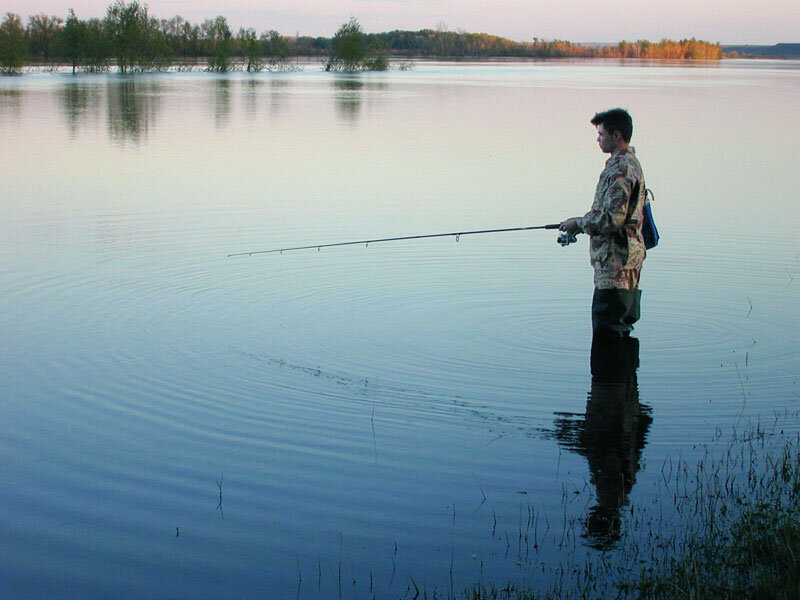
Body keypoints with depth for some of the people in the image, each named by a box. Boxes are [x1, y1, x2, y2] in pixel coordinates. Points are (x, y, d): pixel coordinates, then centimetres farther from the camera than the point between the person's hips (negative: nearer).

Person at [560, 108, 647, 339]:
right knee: (620, 326, 16)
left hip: (615, 261, -11)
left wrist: (578, 223, -10)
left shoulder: (621, 170, -18)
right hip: (626, 259, 11)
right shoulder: (630, 164, 16)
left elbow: (613, 220, -24)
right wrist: (581, 223, 16)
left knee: (606, 328, -7)